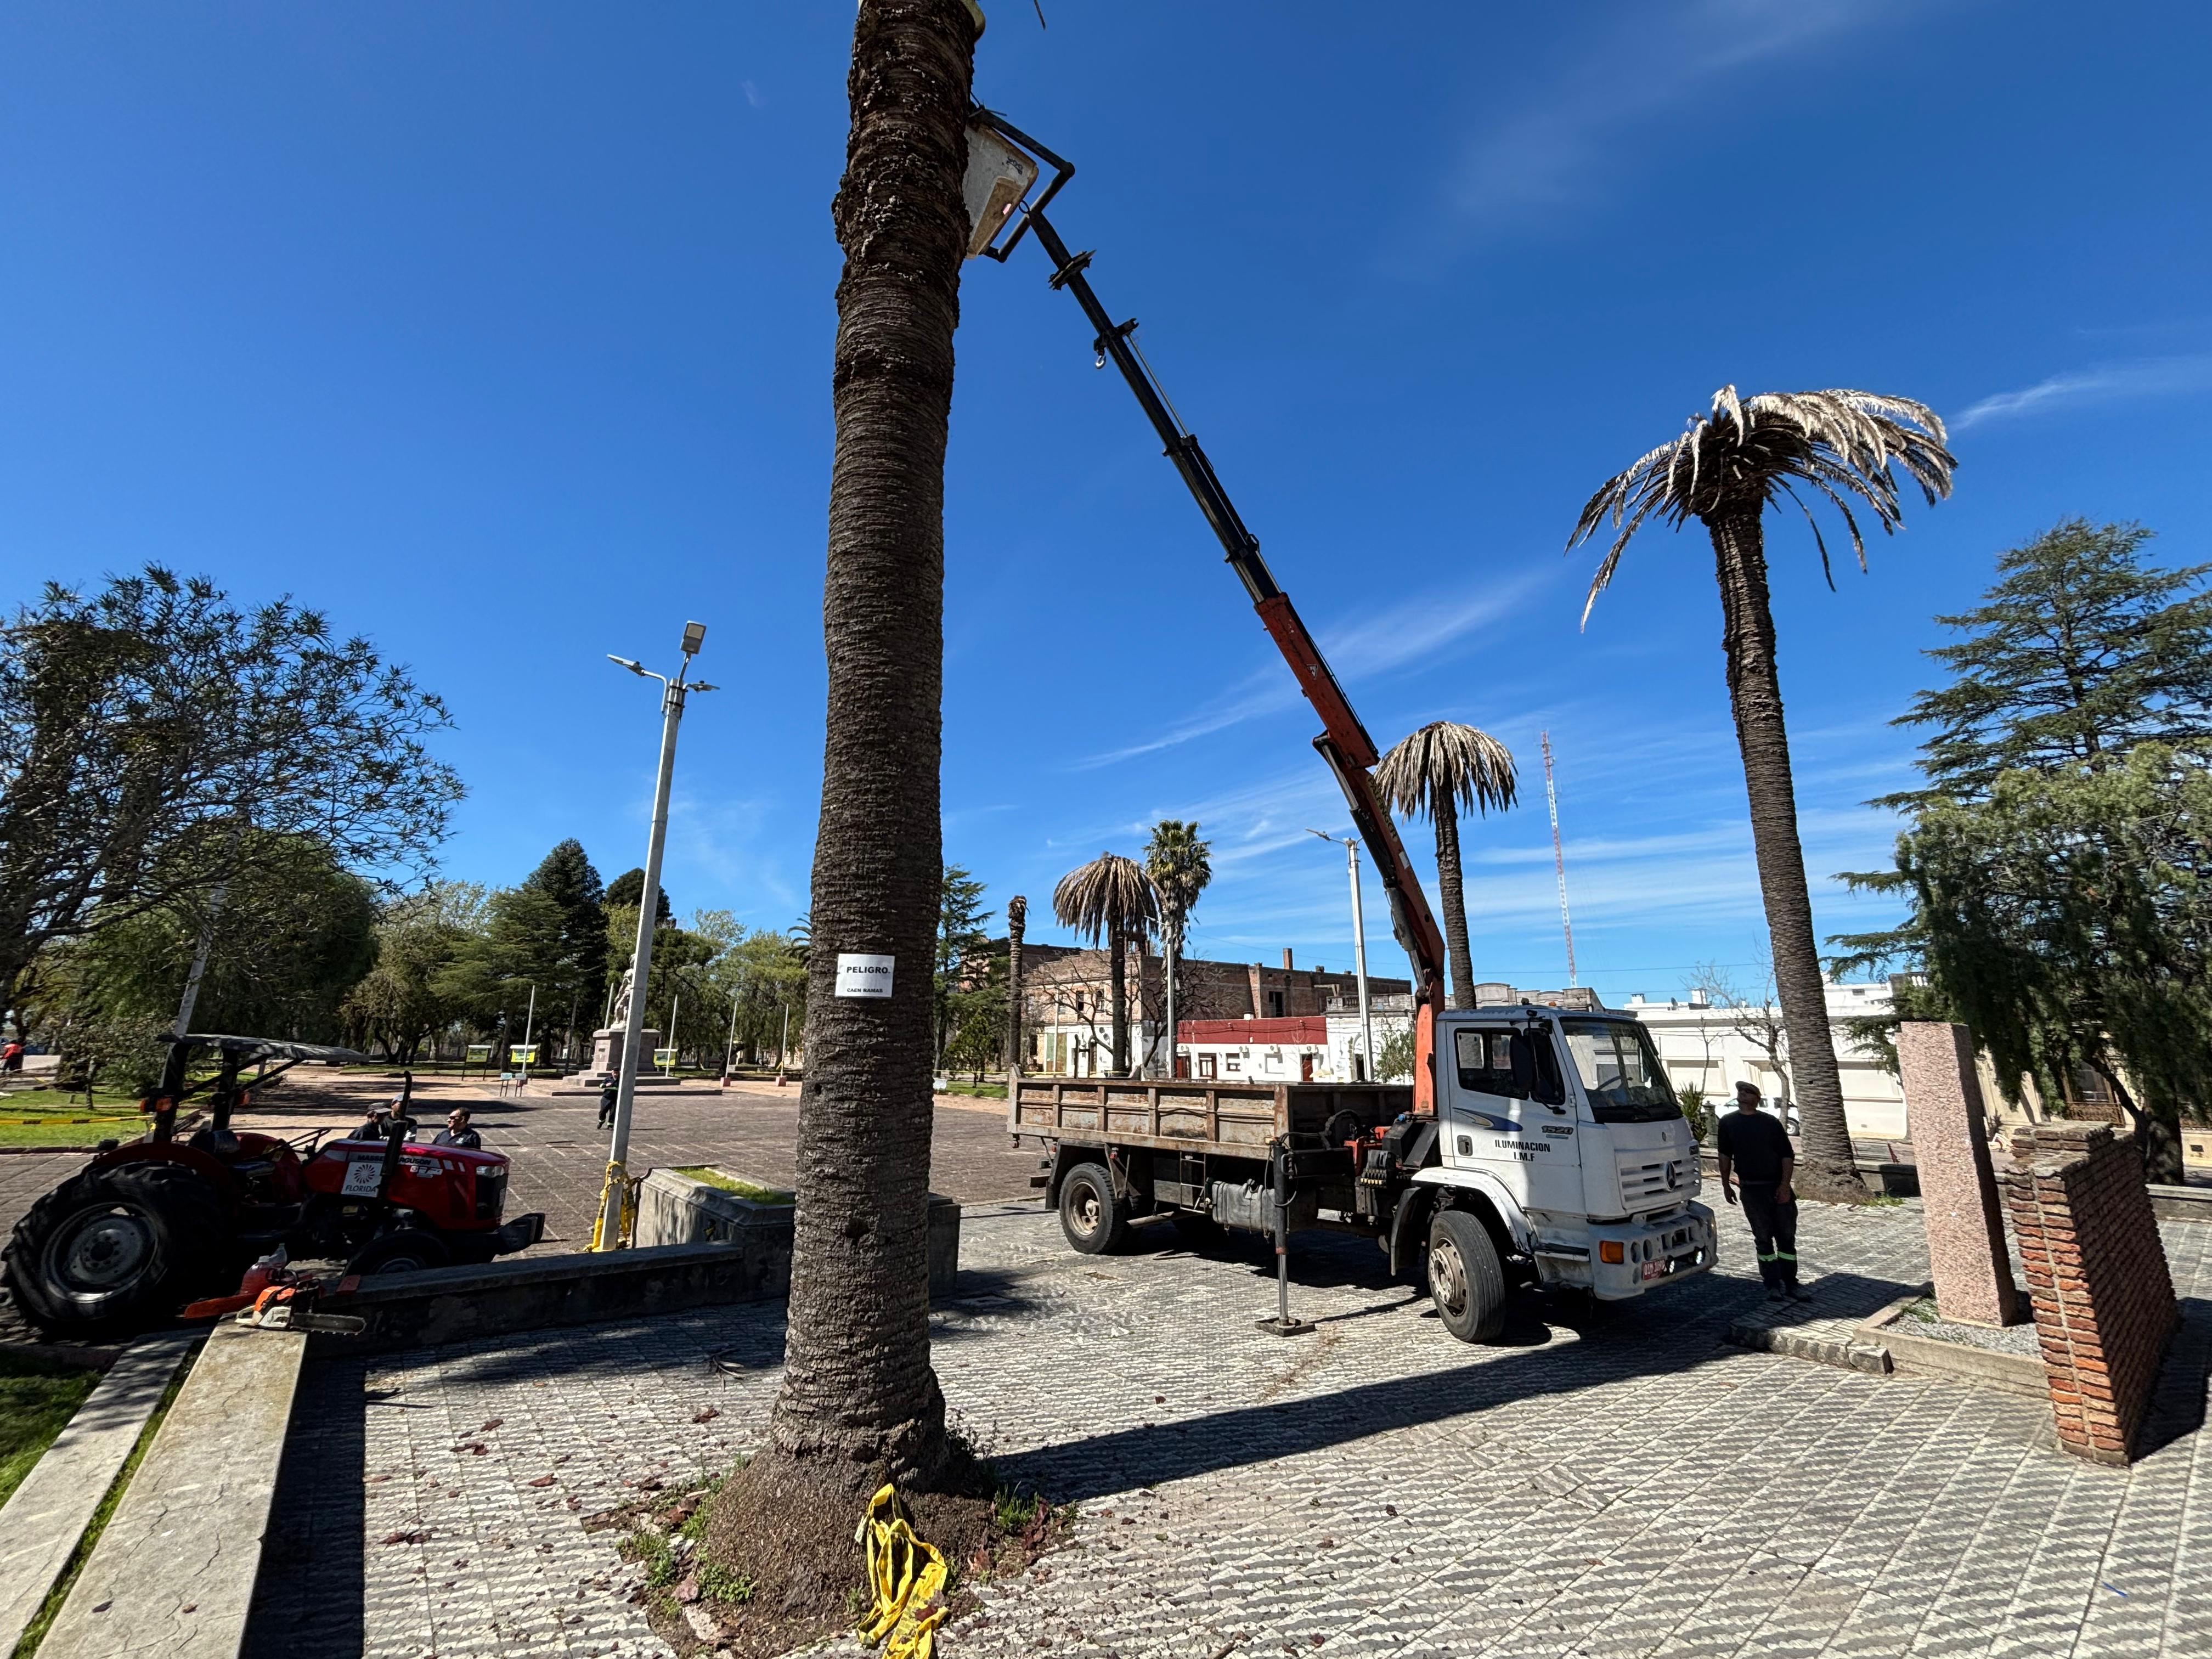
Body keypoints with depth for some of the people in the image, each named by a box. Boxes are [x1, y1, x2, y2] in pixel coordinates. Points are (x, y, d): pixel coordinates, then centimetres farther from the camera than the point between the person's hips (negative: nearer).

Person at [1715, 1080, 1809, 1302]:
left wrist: (1785, 1186, -9)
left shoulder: (1771, 1123, 2)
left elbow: (1788, 1155, 0)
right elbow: (1725, 1156, 10)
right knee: (1763, 1239, 4)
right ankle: (1773, 1287, 11)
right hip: (1752, 1190, 0)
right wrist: (1726, 1185, 8)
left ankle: (1790, 1286, 16)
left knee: (1787, 1237, 6)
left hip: (1779, 1187, 0)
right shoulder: (1728, 1123, 4)